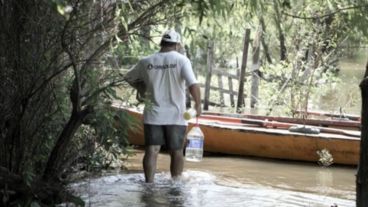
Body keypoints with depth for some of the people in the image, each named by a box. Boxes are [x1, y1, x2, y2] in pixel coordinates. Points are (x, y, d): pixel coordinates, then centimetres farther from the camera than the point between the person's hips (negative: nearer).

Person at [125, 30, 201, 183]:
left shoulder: (146, 62, 3)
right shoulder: (181, 60, -7)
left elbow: (129, 78, 17)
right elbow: (193, 85, -17)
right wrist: (198, 104, -5)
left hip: (153, 115, 2)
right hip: (176, 115, -2)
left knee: (151, 151, -3)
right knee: (176, 152, 11)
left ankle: (149, 183, -14)